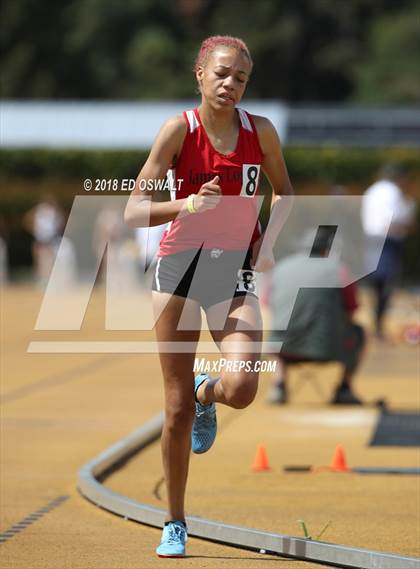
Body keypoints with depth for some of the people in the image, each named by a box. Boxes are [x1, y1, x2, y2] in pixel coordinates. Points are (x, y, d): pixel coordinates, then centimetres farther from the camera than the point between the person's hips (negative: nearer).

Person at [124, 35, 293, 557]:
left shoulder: (261, 131, -1)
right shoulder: (179, 129, -9)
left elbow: (283, 192, 18)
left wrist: (267, 242, 2)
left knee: (241, 387, -22)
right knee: (177, 410, 1)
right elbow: (134, 211, -15)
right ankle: (174, 523, 17)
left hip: (235, 269, 1)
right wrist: (188, 205, -32)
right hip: (180, 264, -1)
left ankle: (207, 395, 18)